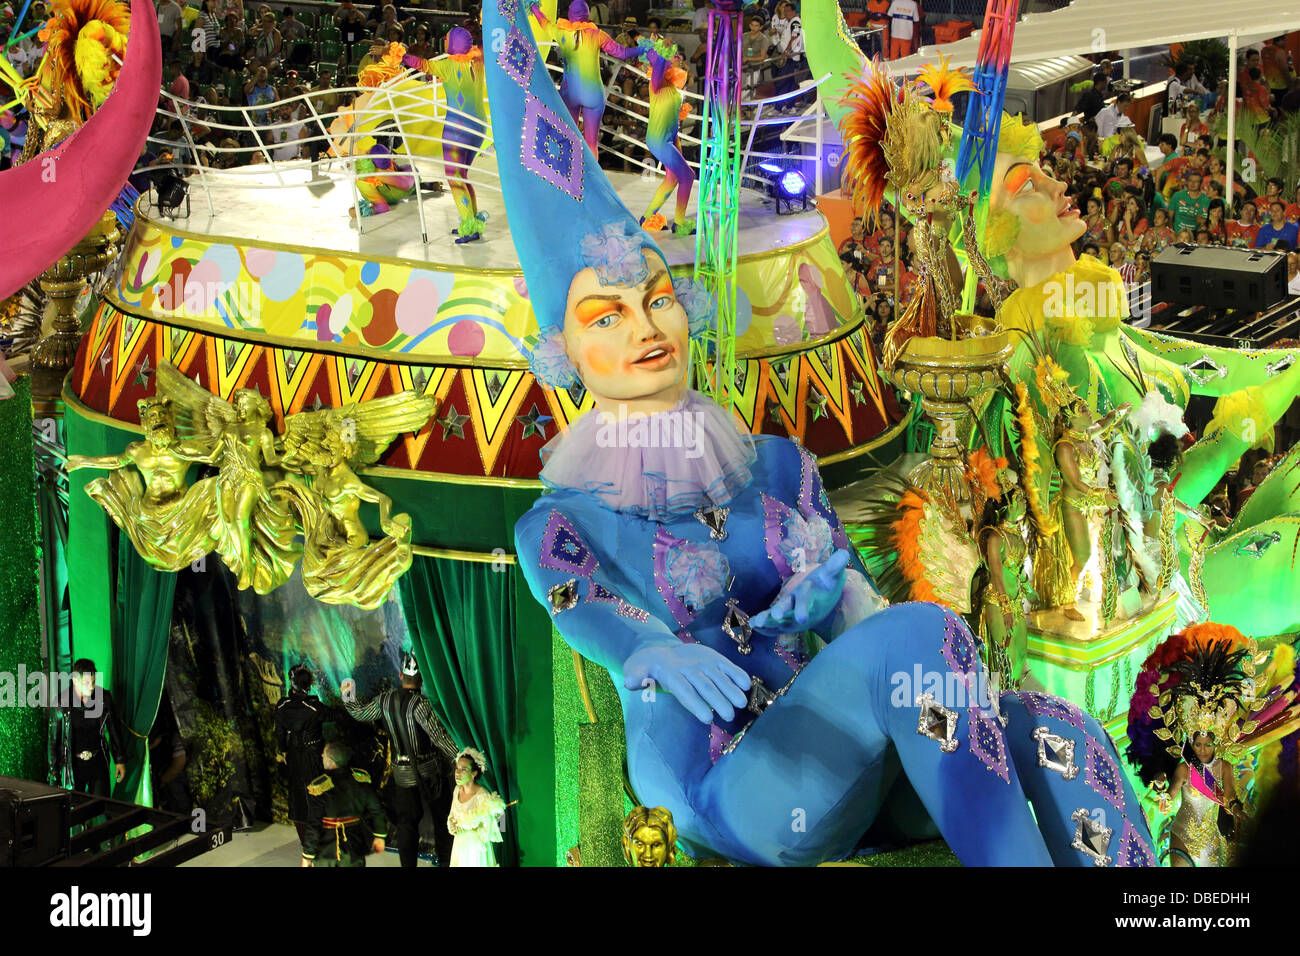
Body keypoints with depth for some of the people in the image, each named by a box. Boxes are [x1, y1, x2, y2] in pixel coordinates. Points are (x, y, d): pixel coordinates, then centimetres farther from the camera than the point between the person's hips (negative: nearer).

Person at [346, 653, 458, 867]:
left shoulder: (385, 700, -4)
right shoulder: (419, 703, -20)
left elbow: (360, 714, 13)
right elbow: (438, 734, -24)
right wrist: (458, 759, -20)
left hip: (401, 772, 4)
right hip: (428, 769, -4)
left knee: (406, 821, 11)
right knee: (442, 816, 12)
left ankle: (408, 864, 12)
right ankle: (445, 861, 18)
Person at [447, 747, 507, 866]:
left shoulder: (483, 796, -24)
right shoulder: (458, 789, -3)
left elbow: (486, 832, -20)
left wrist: (463, 830, -19)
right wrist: (452, 826, -8)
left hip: (477, 847, -6)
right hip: (459, 845, 6)